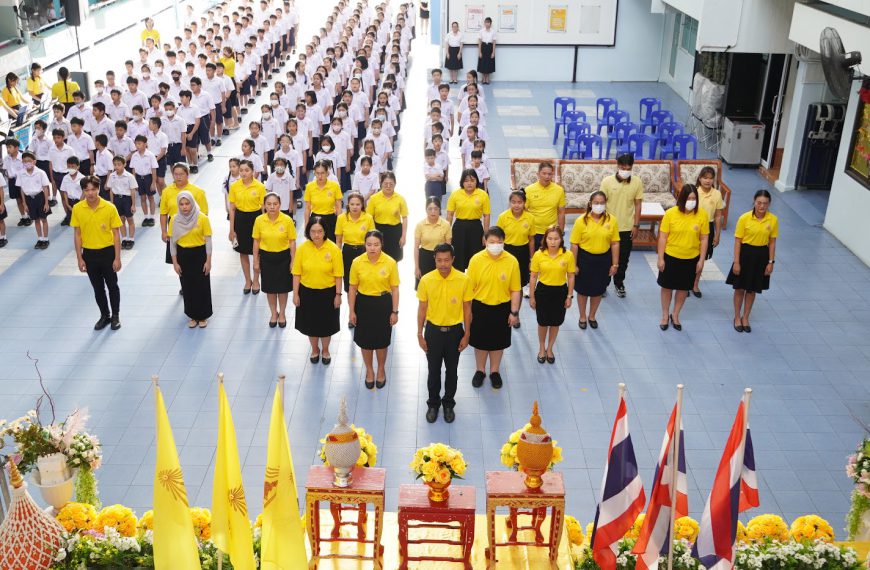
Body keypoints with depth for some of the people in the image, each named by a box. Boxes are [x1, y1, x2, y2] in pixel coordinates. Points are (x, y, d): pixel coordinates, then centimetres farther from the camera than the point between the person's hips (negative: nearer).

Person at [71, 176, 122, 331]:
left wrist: (117, 258, -9)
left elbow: (116, 234, -7)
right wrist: (79, 258, 0)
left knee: (112, 286, 10)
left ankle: (116, 316, 28)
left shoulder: (109, 208, -13)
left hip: (107, 252, -2)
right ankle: (104, 316, 31)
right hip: (89, 254, 2)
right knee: (98, 288, 14)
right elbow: (77, 234, 2)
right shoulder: (77, 209, -6)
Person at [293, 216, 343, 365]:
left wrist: (338, 294, -8)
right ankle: (315, 349, 41)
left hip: (327, 292, -1)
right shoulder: (302, 248, -11)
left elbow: (338, 274, -9)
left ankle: (325, 350, 39)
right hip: (307, 292, 1)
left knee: (326, 323, 14)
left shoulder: (334, 249, -15)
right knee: (310, 323, 16)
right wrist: (295, 294, -3)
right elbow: (297, 273, -4)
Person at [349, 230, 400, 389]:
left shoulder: (390, 263, -12)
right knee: (365, 339, 12)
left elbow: (394, 289, -5)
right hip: (363, 303, 1)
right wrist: (352, 311, 0)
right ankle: (369, 370, 35)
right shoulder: (357, 262, -9)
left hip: (383, 303, -1)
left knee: (382, 339, 13)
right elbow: (353, 288, -1)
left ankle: (381, 370, 37)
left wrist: (395, 312, -5)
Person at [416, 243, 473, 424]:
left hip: (454, 331, 0)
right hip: (433, 330, 0)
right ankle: (433, 404, 33)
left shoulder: (464, 280, -13)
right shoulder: (426, 280, -11)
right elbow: (422, 309, -2)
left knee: (452, 370, 14)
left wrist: (466, 335, -2)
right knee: (433, 371, 12)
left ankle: (448, 404, 34)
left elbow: (467, 309, -3)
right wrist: (420, 334, -1)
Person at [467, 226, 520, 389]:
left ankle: (494, 371, 37)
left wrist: (514, 312, -5)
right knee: (480, 340, 15)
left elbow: (515, 290, -6)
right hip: (480, 307, 0)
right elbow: (470, 287, -6)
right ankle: (480, 371, 37)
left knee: (498, 341, 16)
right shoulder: (476, 259, -13)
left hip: (502, 308, 0)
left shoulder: (511, 261, -13)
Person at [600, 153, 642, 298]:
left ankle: (619, 283, 29)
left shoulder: (637, 182, -6)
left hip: (627, 228, 1)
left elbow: (638, 205, 0)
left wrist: (636, 225, -1)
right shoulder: (607, 181, -10)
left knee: (623, 258, 12)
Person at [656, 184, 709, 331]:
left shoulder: (702, 214, -11)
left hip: (691, 258, 1)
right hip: (670, 257, -1)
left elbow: (704, 239, -3)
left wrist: (701, 260, -3)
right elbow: (663, 237, -8)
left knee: (683, 288, 14)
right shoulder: (670, 213, -14)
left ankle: (675, 315, 33)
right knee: (667, 286, 12)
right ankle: (665, 315, 30)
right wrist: (660, 258, -8)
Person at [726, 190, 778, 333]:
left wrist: (771, 262, -1)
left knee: (752, 290, 14)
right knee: (740, 288, 9)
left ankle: (745, 318, 30)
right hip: (745, 254, -2)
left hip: (761, 256, 2)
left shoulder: (773, 220, -6)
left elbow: (772, 242, 1)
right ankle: (737, 317, 27)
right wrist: (736, 262, -11)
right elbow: (738, 241, -10)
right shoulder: (744, 218, -13)